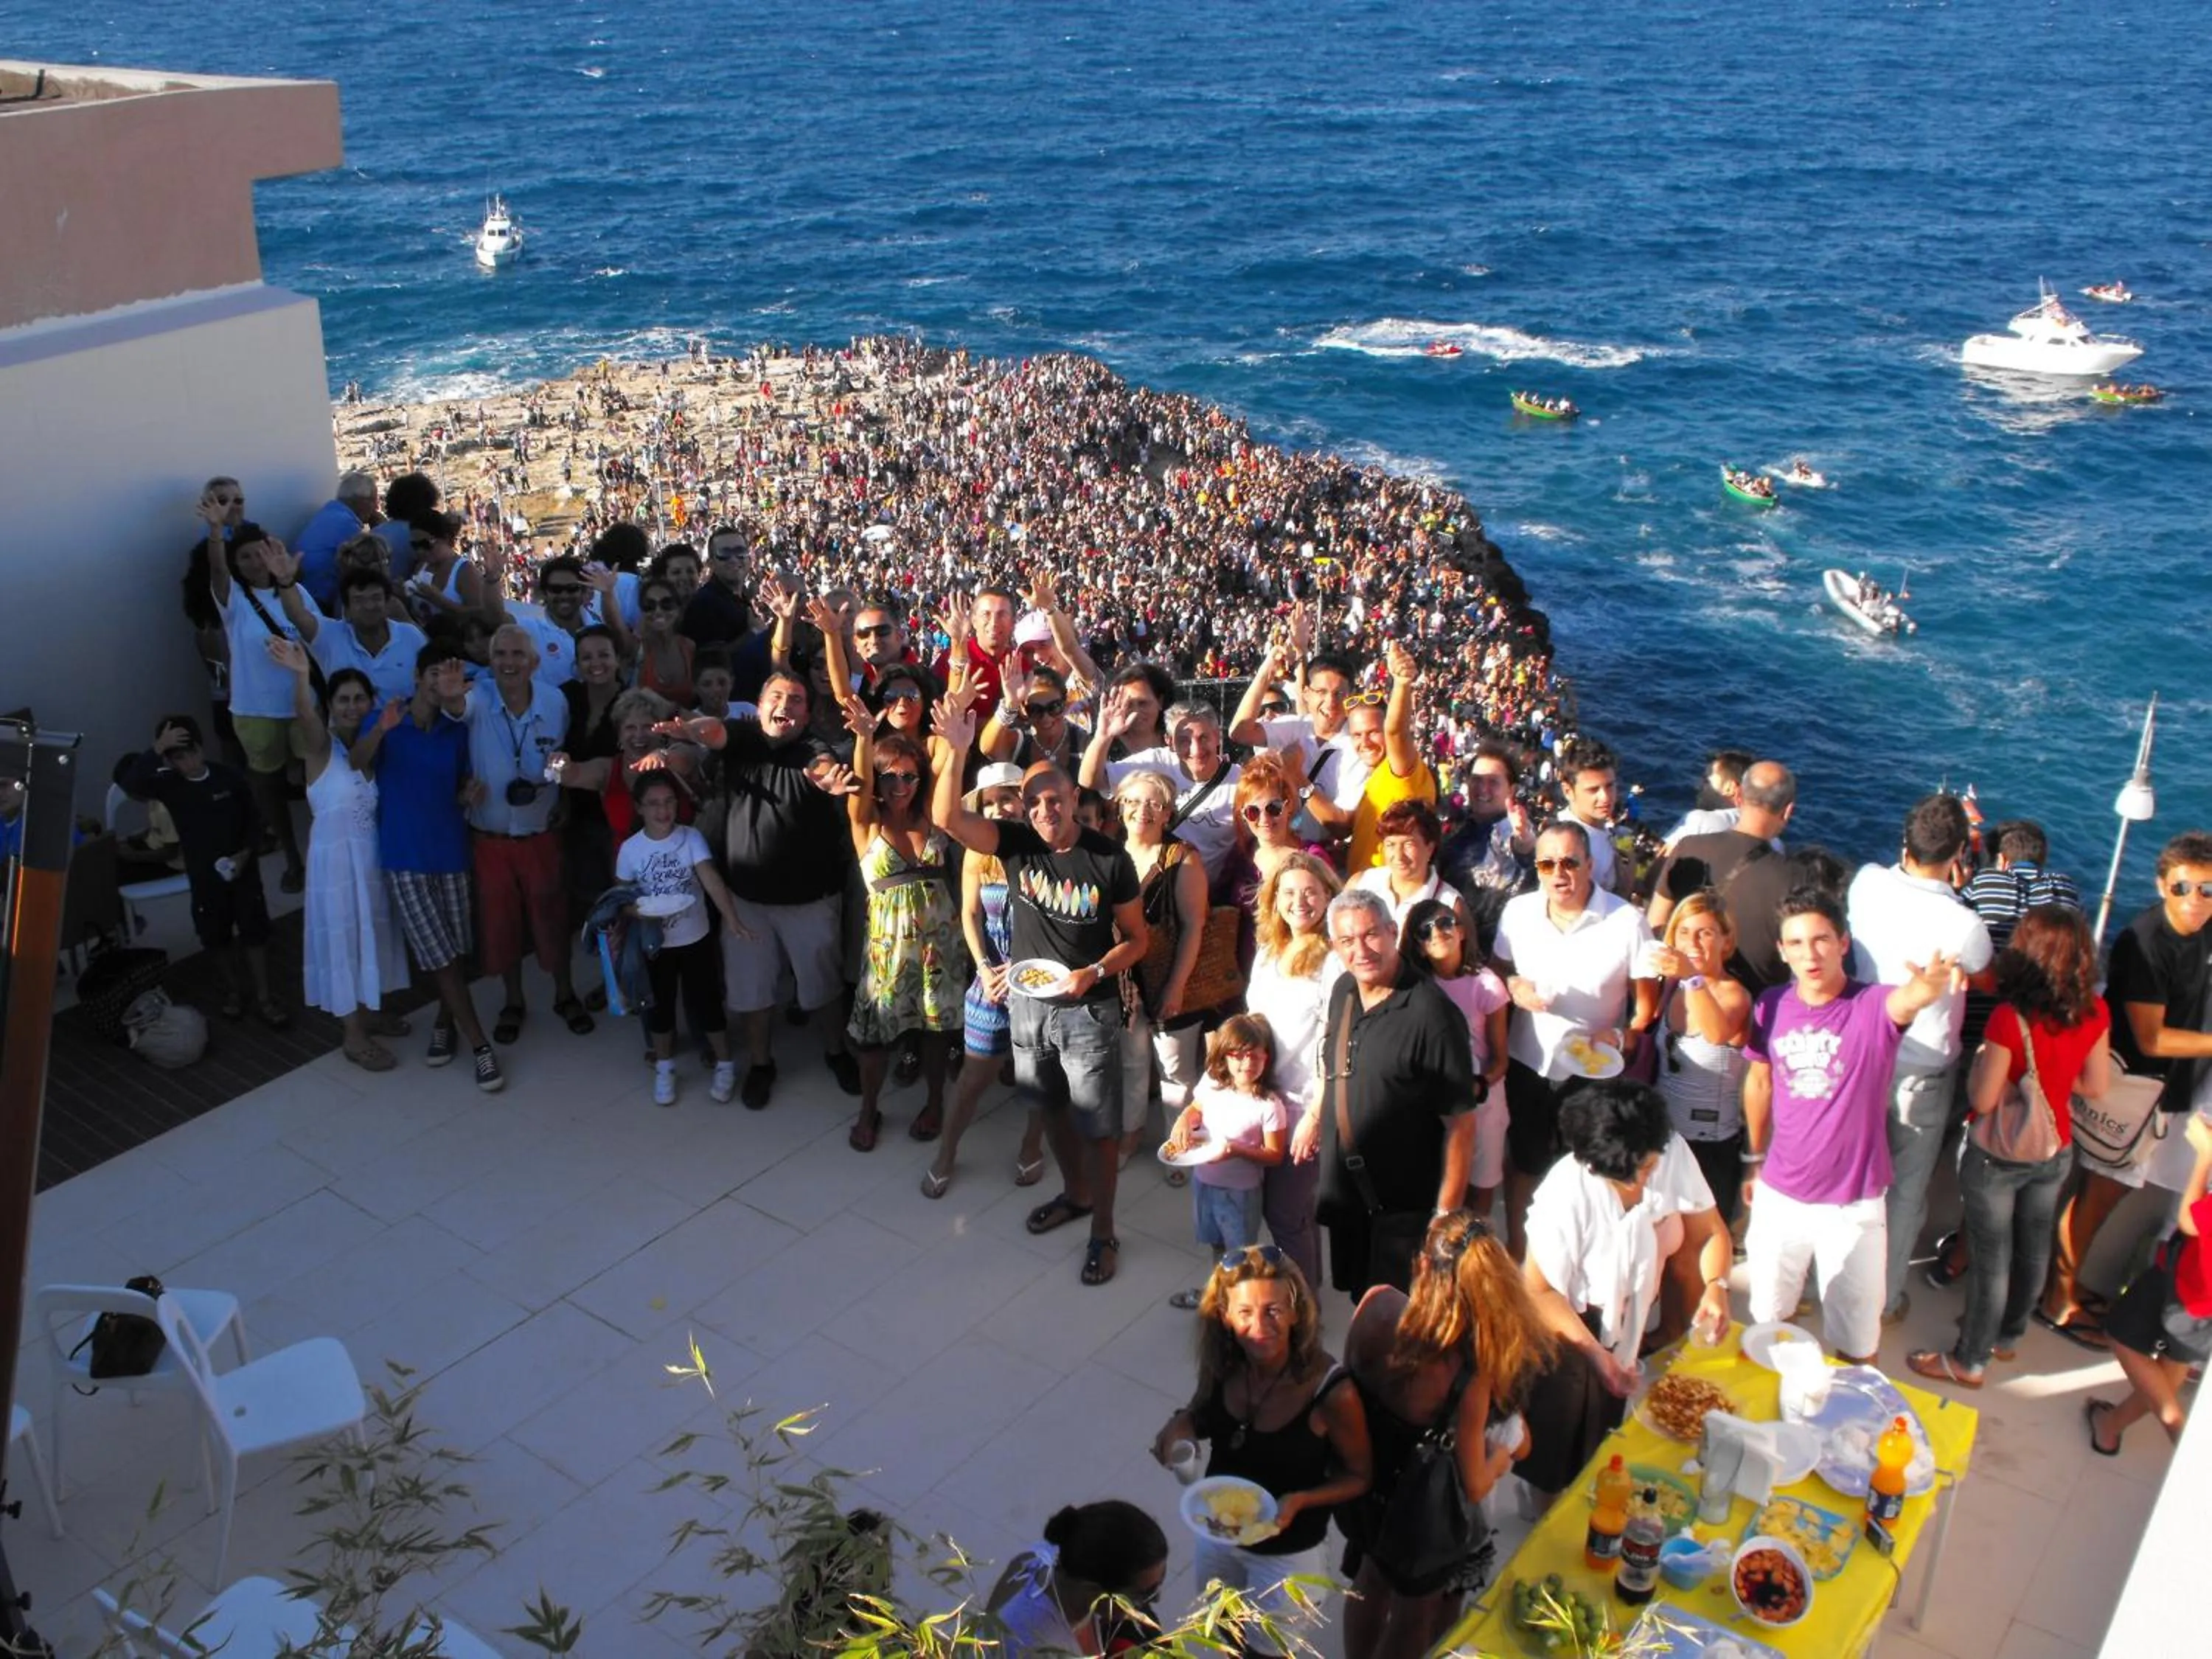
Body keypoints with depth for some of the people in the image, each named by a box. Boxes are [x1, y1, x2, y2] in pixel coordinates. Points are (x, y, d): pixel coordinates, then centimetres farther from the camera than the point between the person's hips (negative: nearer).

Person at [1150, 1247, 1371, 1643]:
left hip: (1287, 1553, -4)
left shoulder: (1331, 1391, -33)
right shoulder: (1222, 1364, -20)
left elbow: (1359, 1476, -16)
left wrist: (1298, 1501, -32)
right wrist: (1179, 1426, -21)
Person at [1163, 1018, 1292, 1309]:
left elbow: (1274, 1155, -18)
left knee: (1239, 1254, 11)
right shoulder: (1211, 1083, -9)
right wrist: (1184, 1121, -11)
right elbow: (1196, 1109, 11)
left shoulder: (1269, 1104, -24)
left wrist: (1237, 1149, -32)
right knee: (1218, 1244, 29)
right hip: (1205, 1181, 6)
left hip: (1240, 1190, -6)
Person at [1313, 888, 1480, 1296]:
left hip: (1406, 1208, -7)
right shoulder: (1344, 991, 1)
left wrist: (1446, 1213, -18)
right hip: (1344, 1196, 7)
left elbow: (1460, 1122, -19)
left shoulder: (1431, 1013, -22)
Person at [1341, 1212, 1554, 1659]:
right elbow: (1472, 1489, -24)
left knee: (1371, 1583, 34)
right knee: (1419, 1611, 28)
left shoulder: (1377, 1304, -27)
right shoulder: (1470, 1375, -38)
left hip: (1363, 1481, 4)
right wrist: (1505, 1452, -3)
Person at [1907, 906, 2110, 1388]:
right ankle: (2009, 1335, 44)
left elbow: (1983, 1099, -23)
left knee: (1991, 1257, 8)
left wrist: (1979, 1061, -6)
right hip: (2055, 1152, 6)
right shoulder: (2095, 1013, -11)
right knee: (2033, 1247, 23)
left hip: (1998, 1157, -6)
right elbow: (2096, 1086, 0)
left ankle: (1969, 1362, 23)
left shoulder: (2010, 1019, -29)